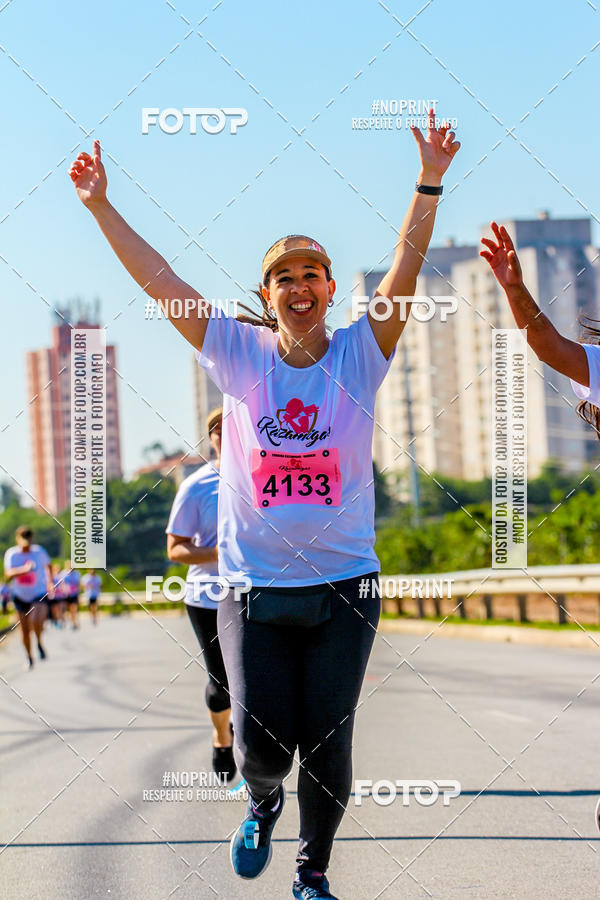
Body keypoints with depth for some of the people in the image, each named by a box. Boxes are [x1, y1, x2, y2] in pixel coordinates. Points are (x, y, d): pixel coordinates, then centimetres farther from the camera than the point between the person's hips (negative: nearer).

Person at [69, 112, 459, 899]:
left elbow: (406, 270, -8)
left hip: (342, 585, 0)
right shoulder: (240, 356, 2)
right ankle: (263, 803, 32)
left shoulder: (358, 356, 2)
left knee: (327, 746, 1)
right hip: (253, 587, 0)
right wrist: (102, 208, -1)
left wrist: (429, 185, -17)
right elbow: (158, 280, 2)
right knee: (260, 743, -5)